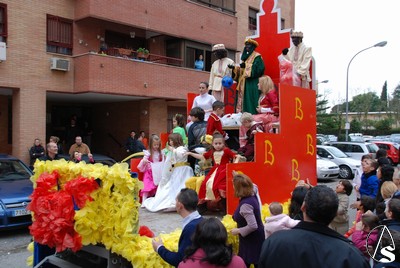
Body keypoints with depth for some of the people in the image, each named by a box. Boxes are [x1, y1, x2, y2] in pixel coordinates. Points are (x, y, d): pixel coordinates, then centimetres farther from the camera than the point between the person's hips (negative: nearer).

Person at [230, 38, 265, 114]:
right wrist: (234, 68, 3)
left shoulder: (257, 57, -1)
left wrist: (246, 66, -20)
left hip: (252, 85, -8)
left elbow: (259, 68, -16)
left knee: (250, 102, -13)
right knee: (242, 102, 1)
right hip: (243, 84, 8)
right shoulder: (245, 57, 23)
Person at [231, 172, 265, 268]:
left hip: (252, 240, -9)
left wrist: (238, 231, -18)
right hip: (254, 238, 9)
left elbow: (253, 226, -32)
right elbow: (253, 186, 24)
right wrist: (238, 177, 31)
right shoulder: (252, 195, -2)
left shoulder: (245, 204, -29)